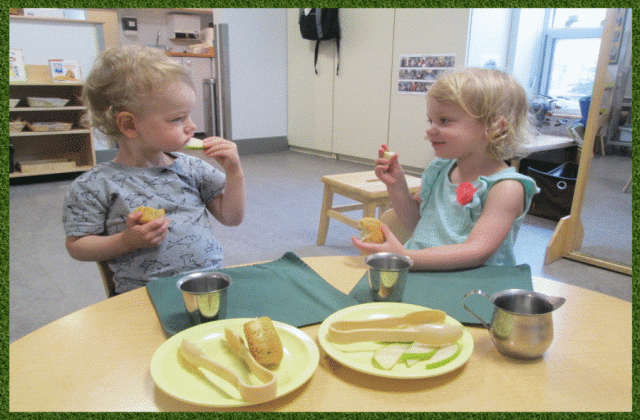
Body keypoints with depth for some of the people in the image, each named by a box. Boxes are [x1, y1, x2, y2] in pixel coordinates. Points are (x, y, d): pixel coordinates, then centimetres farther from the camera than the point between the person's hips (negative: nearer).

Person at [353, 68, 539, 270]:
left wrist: (405, 257, -30)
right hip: (417, 276, 7)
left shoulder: (507, 187, -11)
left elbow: (476, 252, -21)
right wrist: (397, 185, 2)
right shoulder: (439, 170, 9)